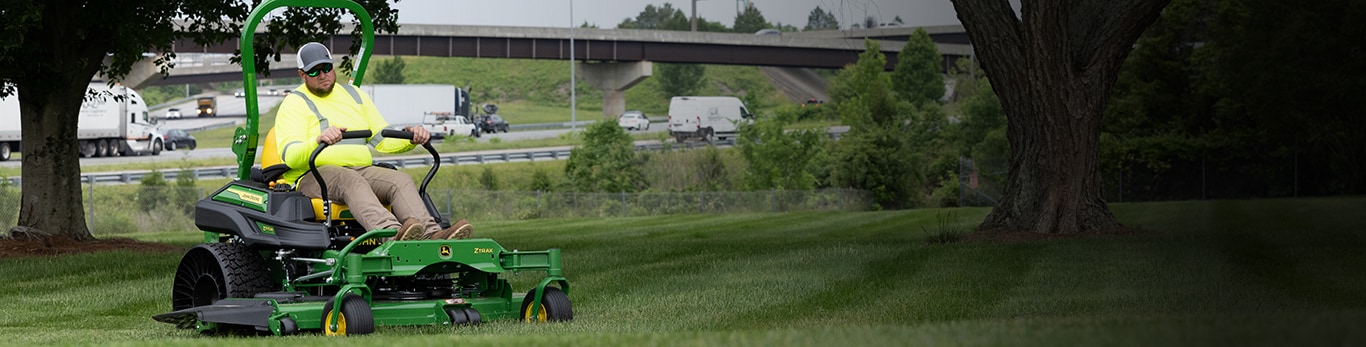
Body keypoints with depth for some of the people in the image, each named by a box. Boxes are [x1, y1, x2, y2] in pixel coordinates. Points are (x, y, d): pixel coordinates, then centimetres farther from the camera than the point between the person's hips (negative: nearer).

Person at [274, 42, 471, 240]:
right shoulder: (294, 104, 2)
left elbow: (383, 139, 21)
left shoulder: (354, 95, 21)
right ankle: (392, 233, -63)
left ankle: (431, 234, -47)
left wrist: (411, 139, 0)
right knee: (350, 180, -37)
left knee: (400, 180, -22)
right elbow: (290, 156, -13)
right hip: (311, 176, -6)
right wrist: (318, 140, -34)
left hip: (359, 169, 6)